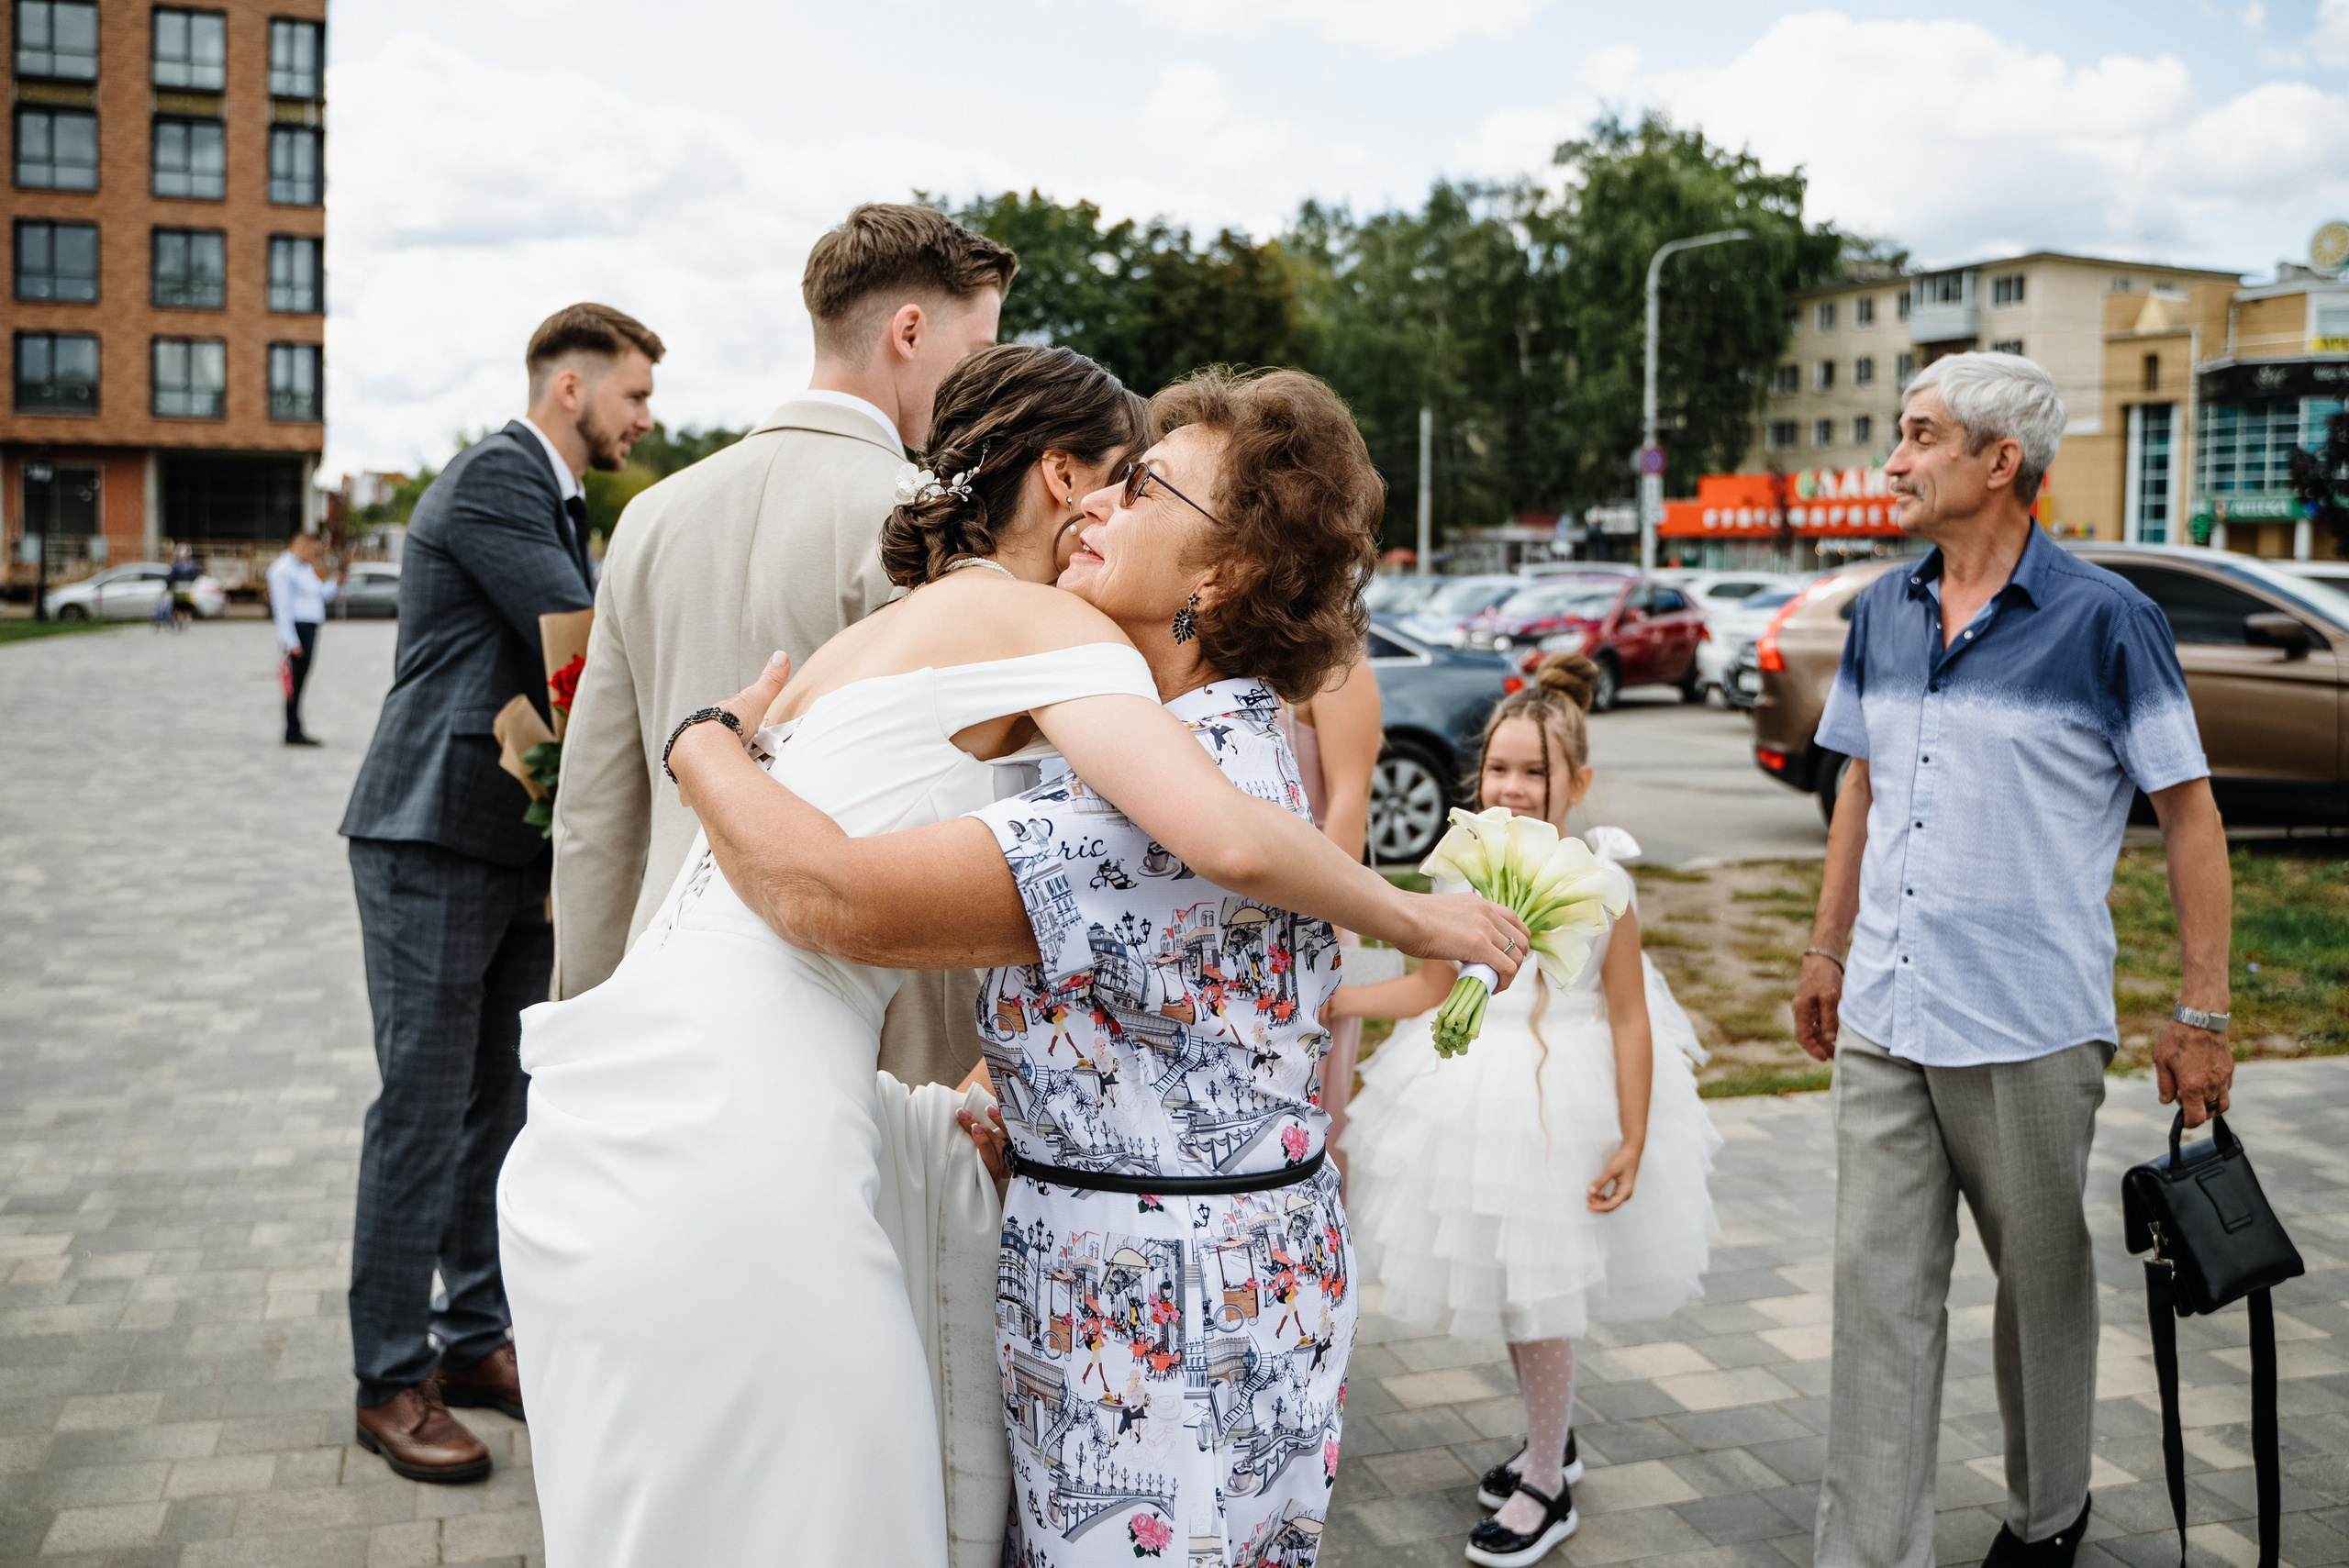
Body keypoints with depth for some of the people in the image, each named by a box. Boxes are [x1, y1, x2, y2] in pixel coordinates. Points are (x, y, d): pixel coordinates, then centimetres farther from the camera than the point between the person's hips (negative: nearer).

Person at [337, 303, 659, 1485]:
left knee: (502, 1106, 12)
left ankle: (476, 1340, 23)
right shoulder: (491, 478, -12)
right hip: (436, 842, -9)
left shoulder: (553, 501, 18)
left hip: (521, 850, 9)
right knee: (424, 1110, -2)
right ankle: (391, 1378, 9)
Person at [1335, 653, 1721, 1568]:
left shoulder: (1598, 880, -14)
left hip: (1564, 1098, -5)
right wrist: (1325, 1003, -1)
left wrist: (1633, 1141, -14)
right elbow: (1436, 986, 7)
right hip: (1478, 1094, 5)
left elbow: (1630, 1015, -12)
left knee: (1539, 1292, 2)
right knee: (1502, 1279, 15)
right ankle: (1551, 1440, 38)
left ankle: (1548, 1488, 19)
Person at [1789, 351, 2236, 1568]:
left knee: (2043, 1280, 15)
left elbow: (2190, 815, -6)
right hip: (1883, 1019, 4)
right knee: (1879, 1287, 4)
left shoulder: (2104, 621, -9)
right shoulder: (1882, 612, 7)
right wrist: (1827, 947, 17)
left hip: (2031, 1026, -4)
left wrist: (2202, 1012, -8)